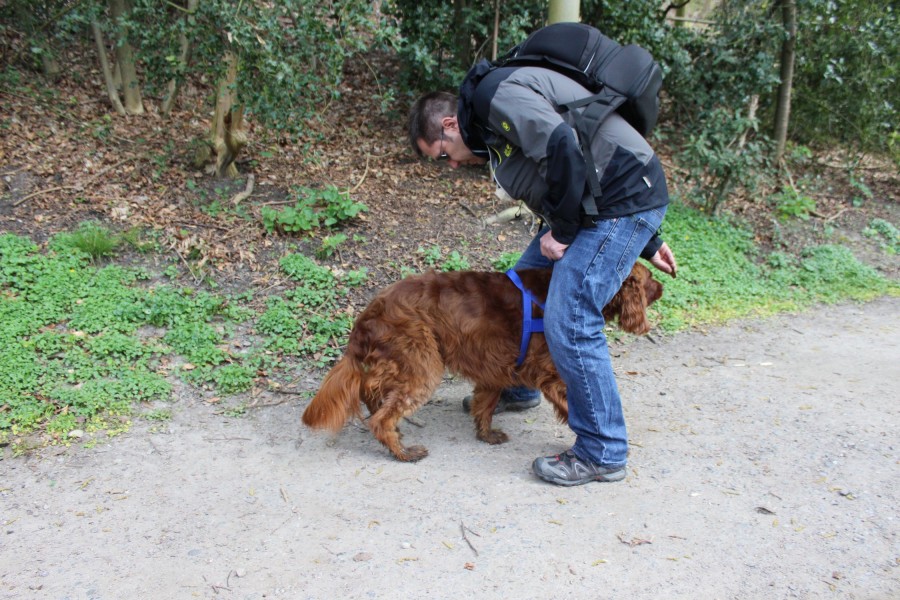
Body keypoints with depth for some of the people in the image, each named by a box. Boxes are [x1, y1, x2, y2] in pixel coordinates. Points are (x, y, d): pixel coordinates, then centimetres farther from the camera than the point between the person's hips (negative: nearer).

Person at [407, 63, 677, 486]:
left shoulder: (497, 95, -11)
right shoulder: (496, 132, 19)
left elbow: (564, 149, -26)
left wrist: (560, 232, -15)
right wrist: (645, 242, 18)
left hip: (625, 198, -11)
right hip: (591, 205, 11)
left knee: (568, 323, -13)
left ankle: (603, 454, 0)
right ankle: (518, 389, 38)